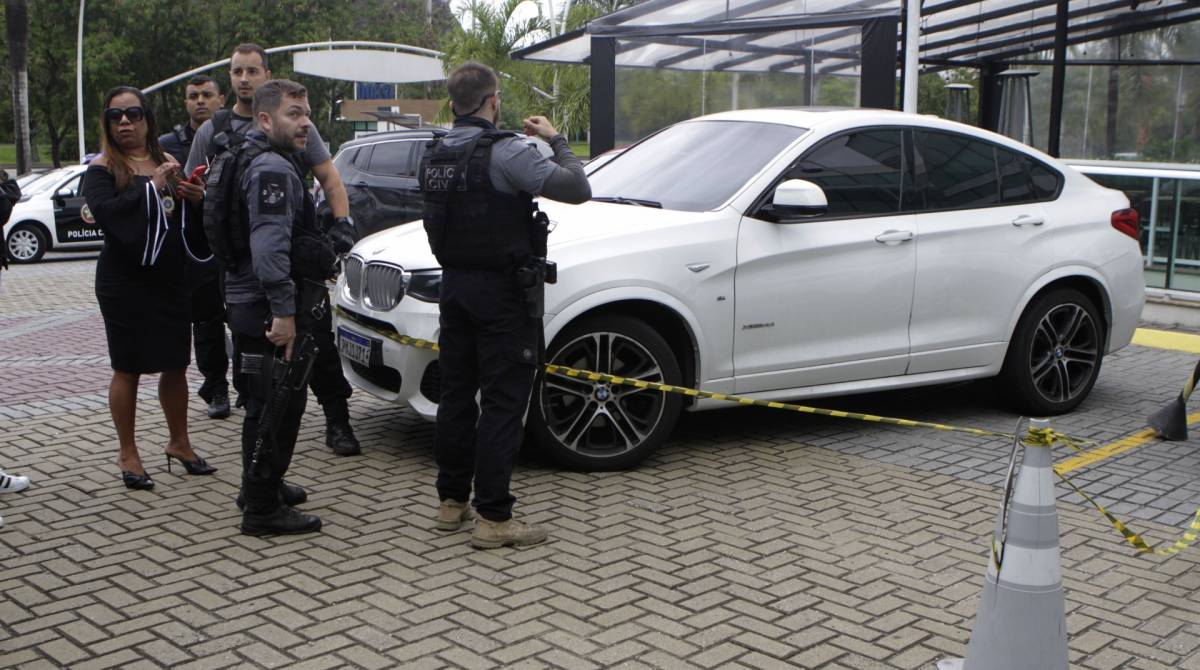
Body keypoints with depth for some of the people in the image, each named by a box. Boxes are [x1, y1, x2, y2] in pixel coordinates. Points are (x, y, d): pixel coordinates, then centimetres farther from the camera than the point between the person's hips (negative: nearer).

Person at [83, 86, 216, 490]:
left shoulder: (168, 164, 11)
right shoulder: (102, 168, -3)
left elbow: (196, 227, 13)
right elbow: (103, 210, -23)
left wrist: (197, 198, -7)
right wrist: (152, 186, -26)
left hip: (169, 279, 5)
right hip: (124, 284, -4)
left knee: (175, 365, 12)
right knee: (127, 369, 3)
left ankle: (179, 443, 28)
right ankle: (128, 454, 16)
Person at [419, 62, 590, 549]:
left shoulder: (435, 155, 6)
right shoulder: (503, 152, -17)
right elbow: (577, 189, -21)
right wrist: (556, 139, -3)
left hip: (455, 285, 8)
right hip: (501, 290, -8)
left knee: (456, 394, 15)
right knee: (502, 403, -3)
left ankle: (450, 501, 24)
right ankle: (493, 518, -1)